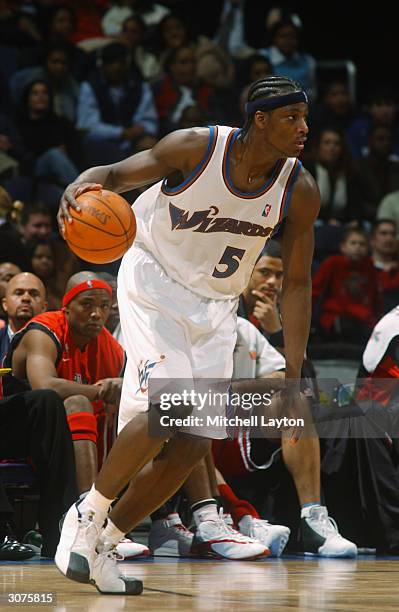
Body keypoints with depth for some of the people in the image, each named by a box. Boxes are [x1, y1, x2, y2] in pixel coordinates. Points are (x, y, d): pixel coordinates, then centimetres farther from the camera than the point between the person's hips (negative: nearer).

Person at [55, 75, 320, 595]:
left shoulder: (300, 192, -10)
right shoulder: (196, 147, -19)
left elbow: (296, 285, -2)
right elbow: (118, 173, -8)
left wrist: (292, 377, -6)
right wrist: (81, 186, -34)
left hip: (215, 307, 5)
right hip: (154, 284, -5)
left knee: (193, 445, -5)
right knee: (166, 411, -25)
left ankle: (102, 544, 10)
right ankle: (88, 516, -4)